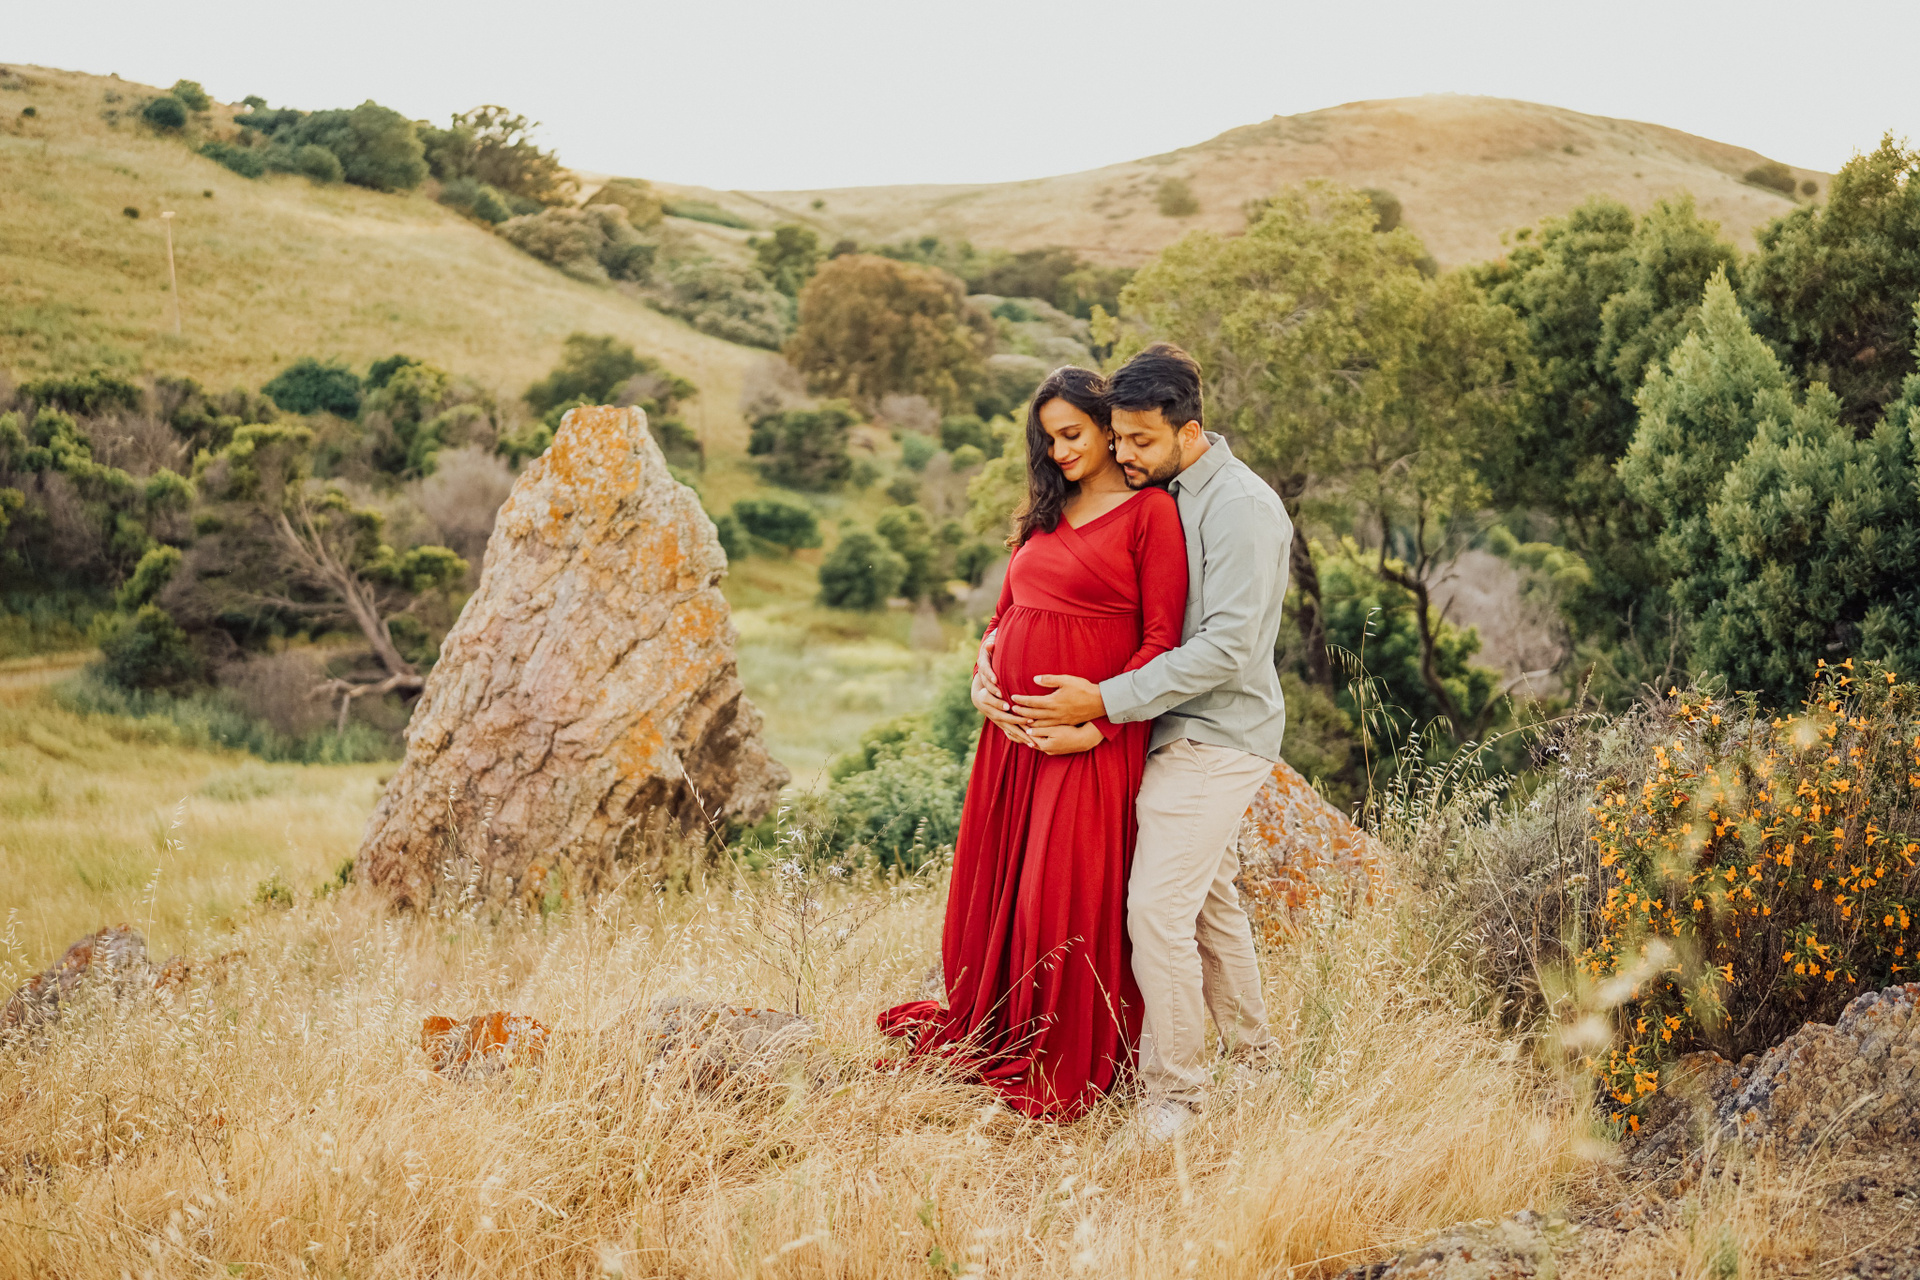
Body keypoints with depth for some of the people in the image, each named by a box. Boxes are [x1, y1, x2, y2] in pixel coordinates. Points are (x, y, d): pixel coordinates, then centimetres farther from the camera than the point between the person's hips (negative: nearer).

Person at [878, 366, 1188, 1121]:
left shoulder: (1150, 513, -7)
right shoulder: (1044, 514, 15)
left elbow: (1162, 639, -11)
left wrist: (1097, 725, -17)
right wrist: (985, 674, 2)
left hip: (1091, 739, -7)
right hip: (1015, 727, 7)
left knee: (1065, 897, -2)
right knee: (994, 883, 13)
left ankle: (1062, 1072, 11)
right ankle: (989, 1036, 31)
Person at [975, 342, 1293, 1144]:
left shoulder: (1240, 508, -17)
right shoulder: (1149, 495, 9)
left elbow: (1226, 648, -23)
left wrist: (1106, 701, -23)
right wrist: (998, 648, 0)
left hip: (1214, 738, -9)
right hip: (1179, 731, 9)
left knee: (1157, 909, -12)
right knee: (1207, 902, 18)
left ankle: (1173, 1095, -1)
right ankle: (1251, 1059, 34)